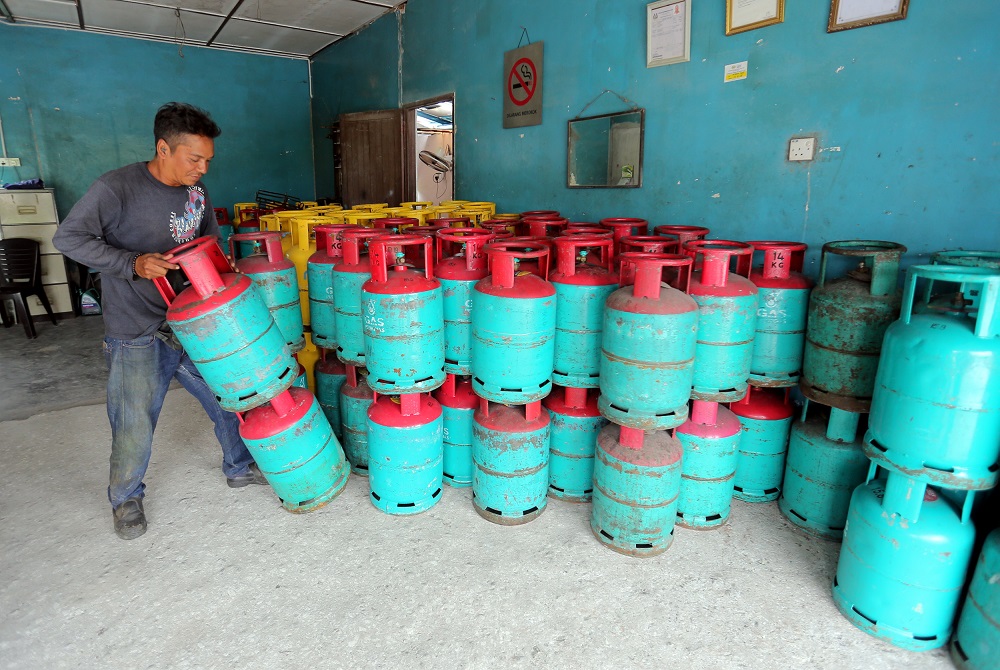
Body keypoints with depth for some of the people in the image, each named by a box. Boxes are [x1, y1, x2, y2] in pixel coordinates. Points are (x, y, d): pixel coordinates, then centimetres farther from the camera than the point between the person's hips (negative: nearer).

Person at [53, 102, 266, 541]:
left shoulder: (195, 191, 3)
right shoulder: (117, 188, -15)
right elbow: (69, 237, -13)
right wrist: (133, 264, -25)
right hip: (137, 336, -5)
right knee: (134, 425, 5)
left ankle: (239, 467, 34)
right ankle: (125, 498, 31)